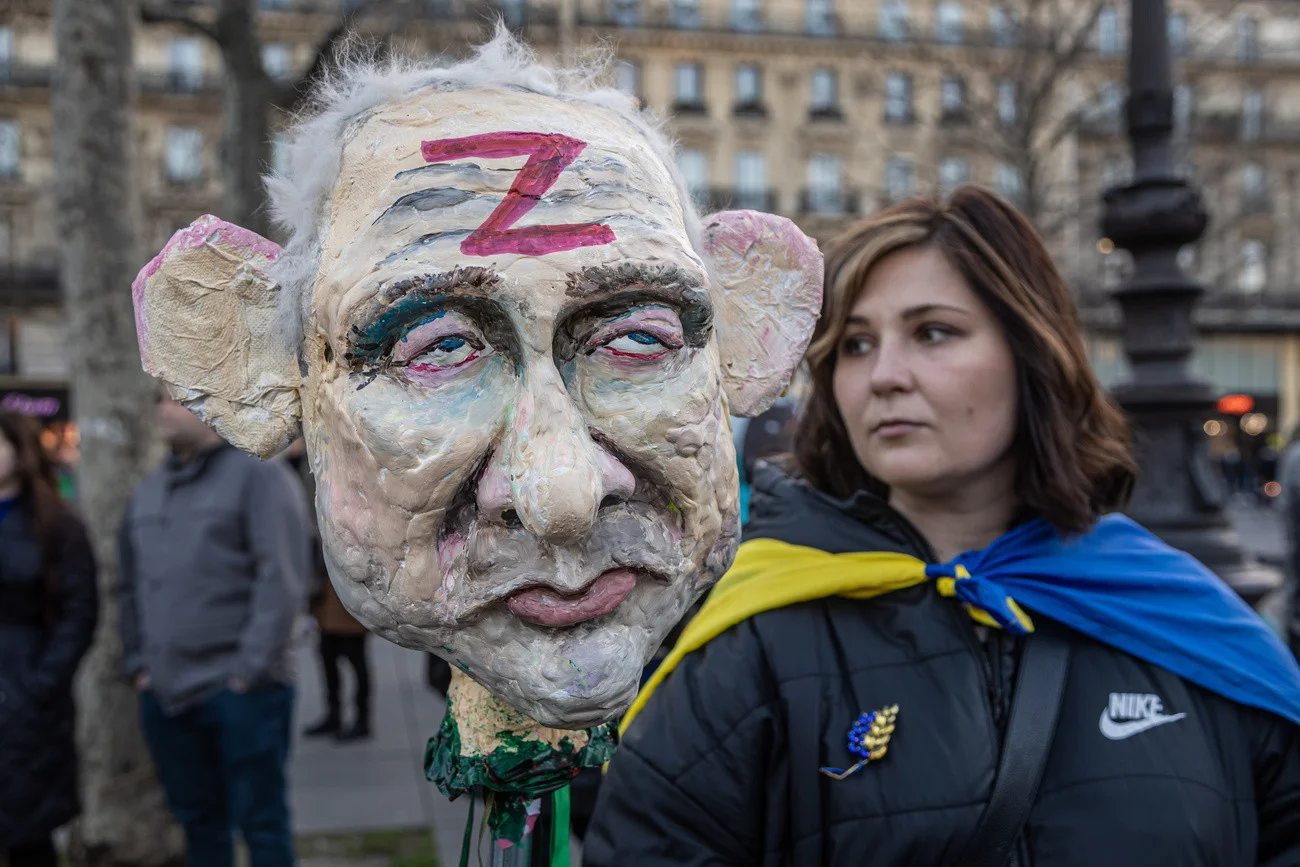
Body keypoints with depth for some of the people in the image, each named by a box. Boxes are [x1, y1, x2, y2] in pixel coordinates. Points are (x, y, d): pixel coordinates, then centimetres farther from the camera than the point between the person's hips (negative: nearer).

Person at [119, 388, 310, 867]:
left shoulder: (258, 475, -6)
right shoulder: (148, 491, 15)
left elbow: (280, 579, -14)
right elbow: (132, 585, 20)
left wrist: (251, 667, -17)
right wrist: (138, 662, 11)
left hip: (240, 691, -6)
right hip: (165, 692, 6)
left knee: (259, 821, 3)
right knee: (197, 818, 17)